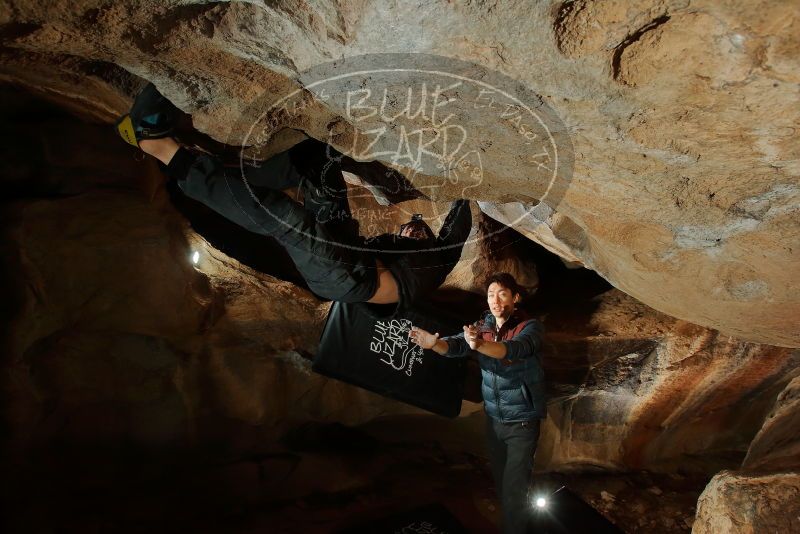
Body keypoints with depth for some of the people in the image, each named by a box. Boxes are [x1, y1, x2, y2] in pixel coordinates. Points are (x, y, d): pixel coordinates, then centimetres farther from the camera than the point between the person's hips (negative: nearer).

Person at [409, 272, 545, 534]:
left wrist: (480, 345, -56)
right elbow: (456, 345, -16)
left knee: (514, 489, 0)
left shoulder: (529, 326, -16)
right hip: (493, 419, 6)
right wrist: (434, 343, -39)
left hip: (522, 421, -5)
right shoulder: (482, 326, 1)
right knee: (500, 481, 20)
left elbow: (515, 348, -37)